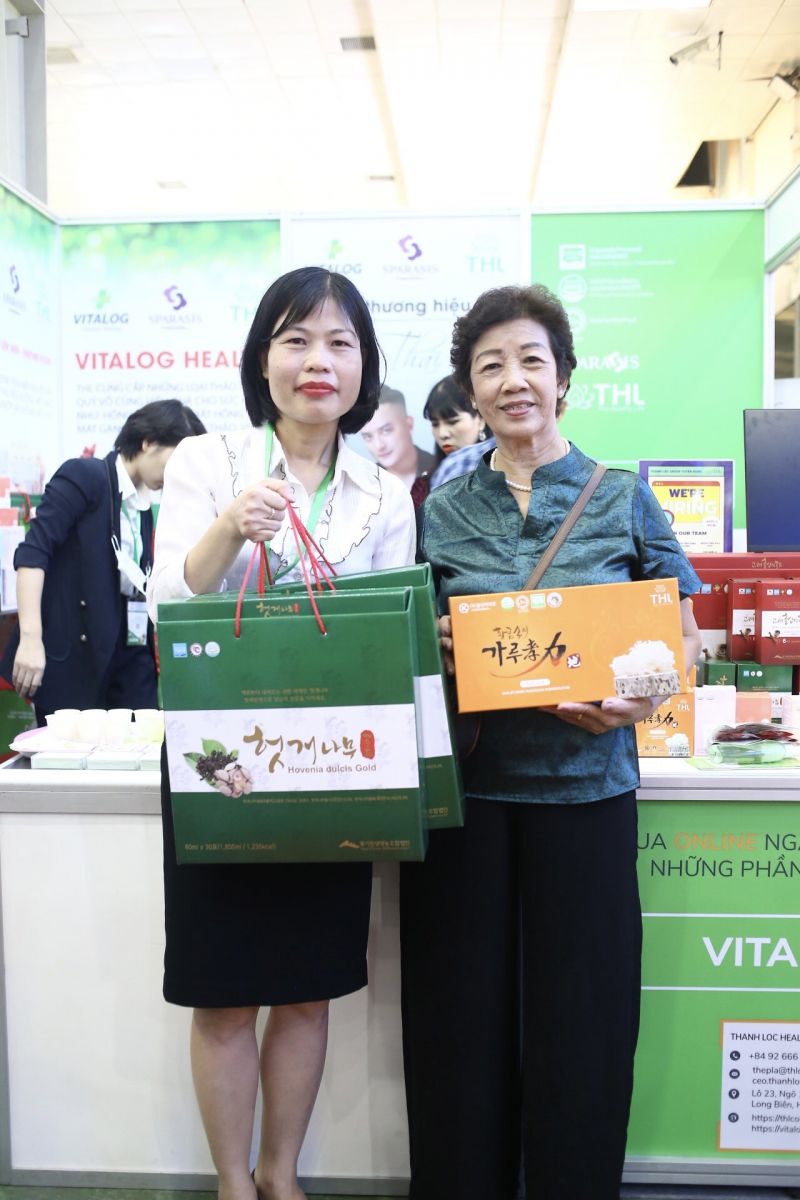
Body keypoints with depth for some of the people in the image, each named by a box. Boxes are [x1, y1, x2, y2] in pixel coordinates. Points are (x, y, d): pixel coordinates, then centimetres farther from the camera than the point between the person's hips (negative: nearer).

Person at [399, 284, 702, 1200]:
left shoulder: (623, 498, 4)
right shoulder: (438, 511, 7)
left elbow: (683, 635, 5)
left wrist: (639, 699, -14)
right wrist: (432, 653, -11)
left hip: (584, 785, -1)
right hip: (463, 786, 1)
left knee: (579, 1020, 7)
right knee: (462, 1020, 9)